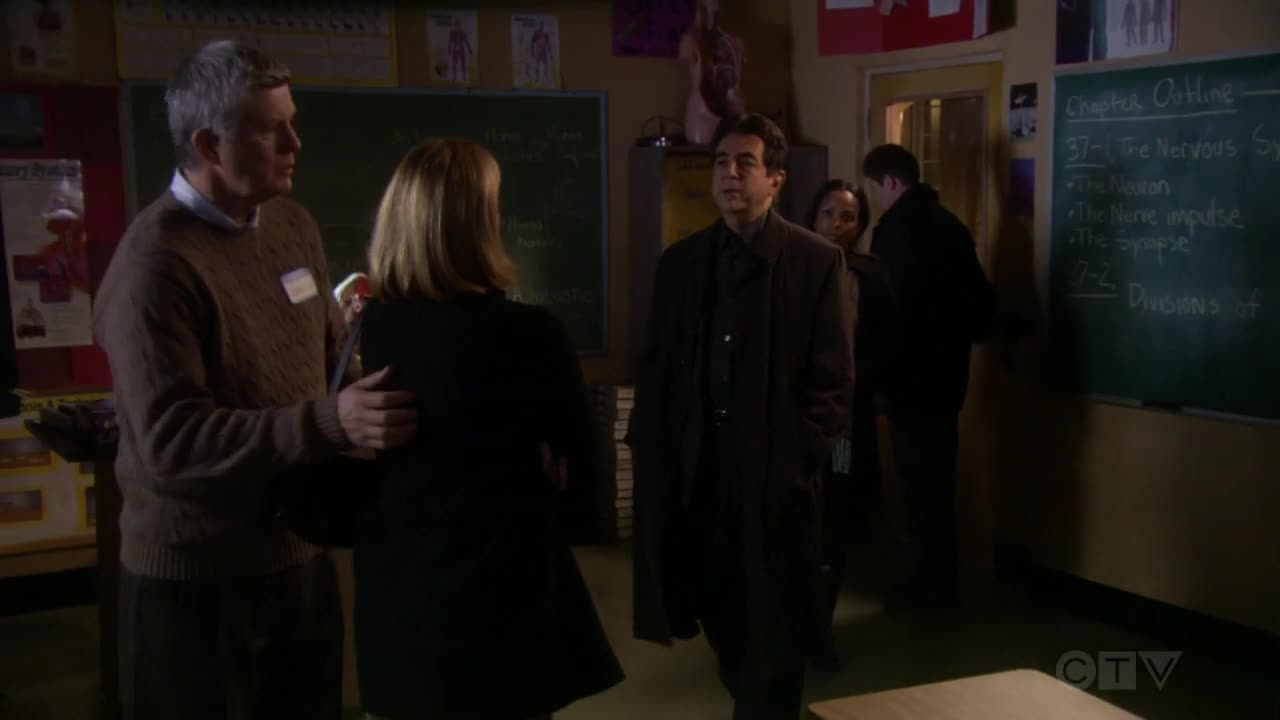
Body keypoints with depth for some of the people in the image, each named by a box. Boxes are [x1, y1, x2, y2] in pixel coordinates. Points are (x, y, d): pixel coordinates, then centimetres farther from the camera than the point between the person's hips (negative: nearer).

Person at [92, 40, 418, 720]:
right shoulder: (155, 264, -20)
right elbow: (170, 439, -25)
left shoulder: (293, 225, 5)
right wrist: (331, 423, -33)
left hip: (301, 553, 7)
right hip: (197, 578, -7)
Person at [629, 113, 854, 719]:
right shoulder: (680, 260, 9)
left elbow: (834, 380, -5)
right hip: (694, 471, 4)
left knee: (769, 624, 7)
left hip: (775, 475, -3)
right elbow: (654, 367, 10)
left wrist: (798, 460, -11)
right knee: (719, 614, 14)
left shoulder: (817, 261, -4)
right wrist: (651, 450, 2)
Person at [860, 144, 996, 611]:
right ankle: (939, 579, 25)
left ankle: (928, 583, 8)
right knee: (936, 479, 16)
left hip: (913, 373, -9)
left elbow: (891, 306, -18)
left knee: (919, 482, 0)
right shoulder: (947, 222, 13)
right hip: (944, 369, 9)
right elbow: (979, 296, 15)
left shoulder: (900, 227, -14)